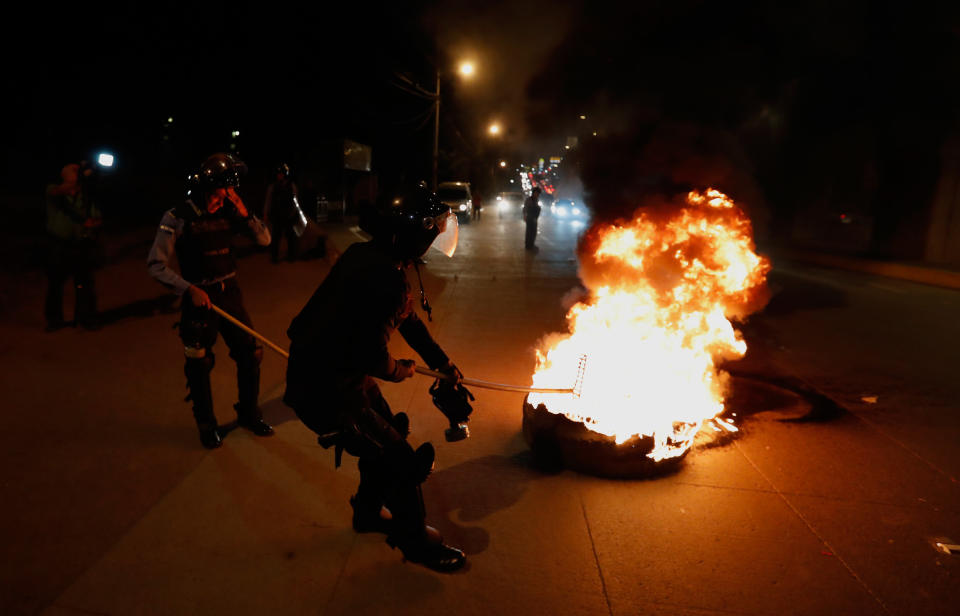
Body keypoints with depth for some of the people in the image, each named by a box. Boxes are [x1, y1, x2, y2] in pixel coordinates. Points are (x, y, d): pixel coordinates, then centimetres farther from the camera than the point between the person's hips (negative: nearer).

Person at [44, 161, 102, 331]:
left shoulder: (86, 197, 11)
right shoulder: (53, 191, 2)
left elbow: (98, 218, 9)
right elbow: (60, 191, -22)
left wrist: (93, 223, -14)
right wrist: (81, 177, -29)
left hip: (82, 247, 2)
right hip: (58, 246, -2)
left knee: (85, 284, 1)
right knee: (55, 282, 6)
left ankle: (85, 318, 15)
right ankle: (54, 319, 19)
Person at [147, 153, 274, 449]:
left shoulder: (229, 212, -2)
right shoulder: (178, 218, -14)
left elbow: (264, 239, -2)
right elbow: (156, 264, -13)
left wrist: (244, 213, -16)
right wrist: (190, 289, -23)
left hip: (229, 294, 4)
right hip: (199, 299, -4)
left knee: (250, 355, 7)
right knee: (200, 365, 9)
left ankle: (248, 413, 29)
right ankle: (206, 424, 30)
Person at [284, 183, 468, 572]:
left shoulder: (373, 257, 3)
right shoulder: (382, 277, -30)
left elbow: (408, 320, 16)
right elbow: (373, 357, -26)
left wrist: (443, 364, 25)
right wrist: (401, 371, -2)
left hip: (346, 372, 10)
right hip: (326, 392, -10)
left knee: (384, 438, 24)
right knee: (401, 461, 3)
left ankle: (369, 512, 47)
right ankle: (415, 540, 26)